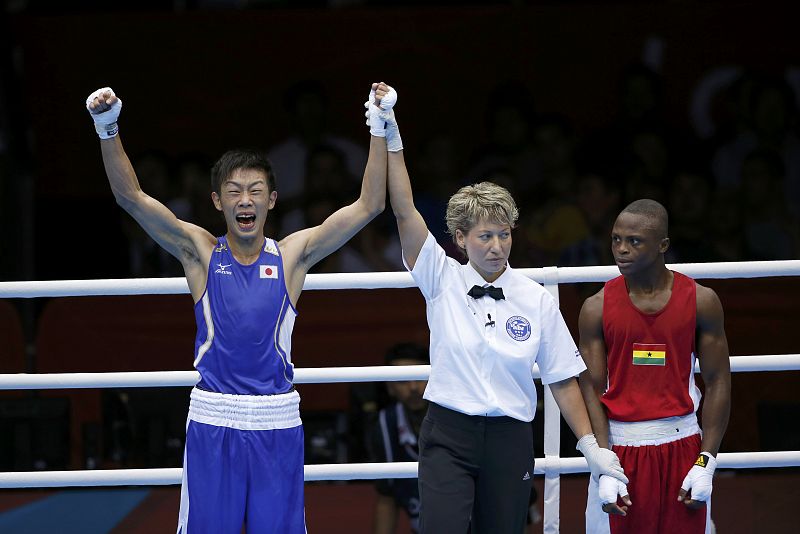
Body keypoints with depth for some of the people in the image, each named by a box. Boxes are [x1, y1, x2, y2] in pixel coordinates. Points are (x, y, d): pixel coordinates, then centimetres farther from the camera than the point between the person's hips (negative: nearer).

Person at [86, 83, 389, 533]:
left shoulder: (293, 256, 4)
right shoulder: (200, 252, 3)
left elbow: (369, 205, -1)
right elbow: (131, 196, -7)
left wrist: (380, 131, -9)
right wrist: (108, 129, -20)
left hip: (277, 420, 1)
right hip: (213, 417, -1)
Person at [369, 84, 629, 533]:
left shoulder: (538, 300, 2)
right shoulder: (443, 280, 1)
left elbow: (563, 379, 7)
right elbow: (405, 211, -9)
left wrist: (592, 448, 3)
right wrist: (392, 137, -18)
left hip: (509, 441, 1)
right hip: (449, 434, -1)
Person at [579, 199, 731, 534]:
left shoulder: (700, 301, 1)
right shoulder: (598, 308, 0)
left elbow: (717, 383, 2)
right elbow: (591, 390, -2)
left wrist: (706, 463, -5)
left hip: (682, 446, 0)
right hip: (620, 446, 0)